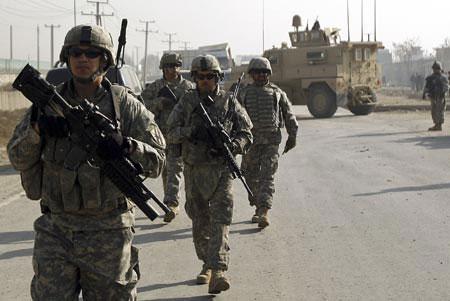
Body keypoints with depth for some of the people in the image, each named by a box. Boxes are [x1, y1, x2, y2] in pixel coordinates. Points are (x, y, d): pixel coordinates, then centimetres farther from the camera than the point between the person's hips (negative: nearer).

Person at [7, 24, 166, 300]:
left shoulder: (126, 104, -1)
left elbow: (157, 161, -3)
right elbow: (18, 158, 3)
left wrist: (127, 146, -23)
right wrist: (37, 129, -16)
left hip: (109, 233, -1)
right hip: (55, 233, 1)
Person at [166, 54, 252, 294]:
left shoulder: (229, 102, 1)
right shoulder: (187, 102, 4)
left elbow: (246, 135, 2)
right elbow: (171, 133, 1)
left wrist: (231, 146, -17)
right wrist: (190, 131, -19)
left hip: (221, 171, -2)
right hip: (194, 171, 2)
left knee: (220, 221, -12)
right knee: (200, 222, 11)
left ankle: (218, 272, -19)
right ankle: (207, 265, 28)